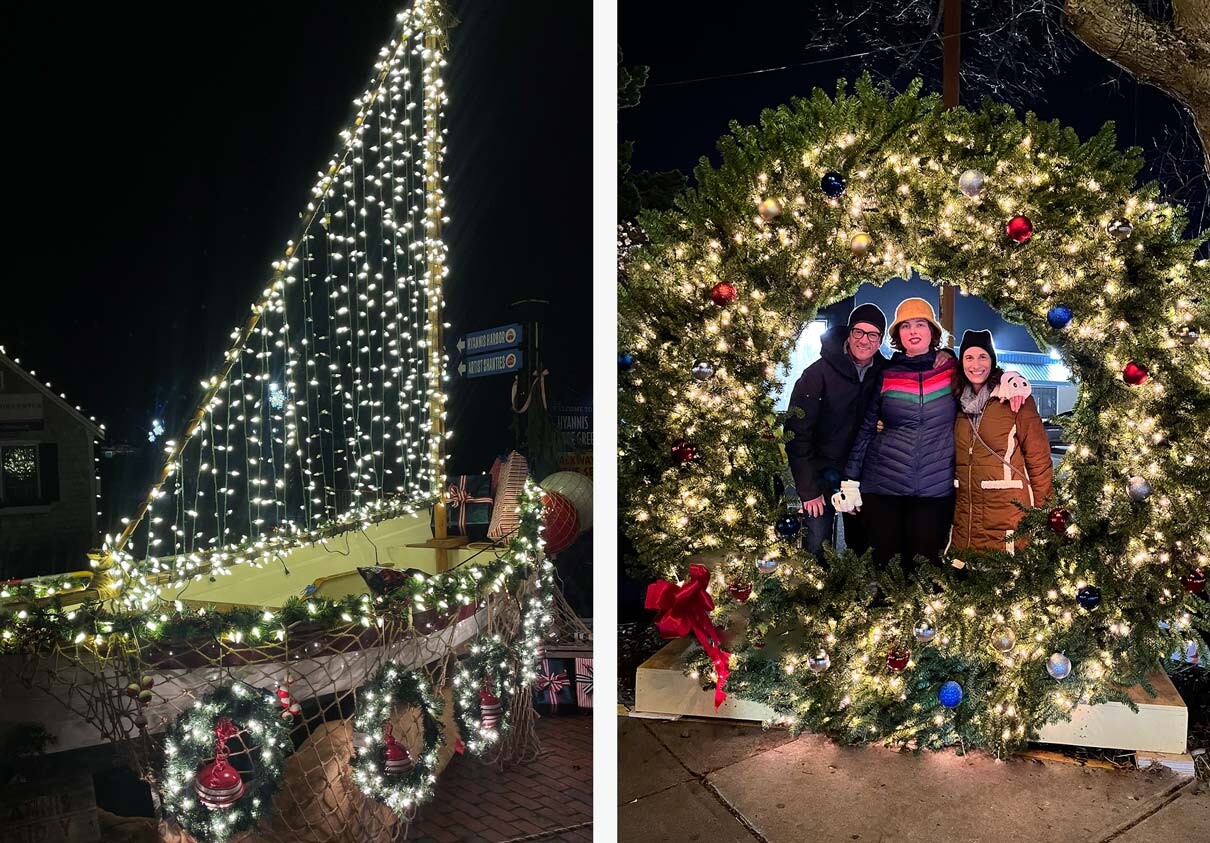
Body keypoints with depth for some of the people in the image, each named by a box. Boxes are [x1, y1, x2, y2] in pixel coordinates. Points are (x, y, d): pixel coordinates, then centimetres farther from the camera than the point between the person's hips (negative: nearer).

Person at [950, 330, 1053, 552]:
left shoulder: (1015, 398, -5)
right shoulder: (958, 402, 10)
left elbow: (1038, 458, -5)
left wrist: (1044, 512, -6)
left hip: (1008, 515, -4)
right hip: (963, 516, 5)